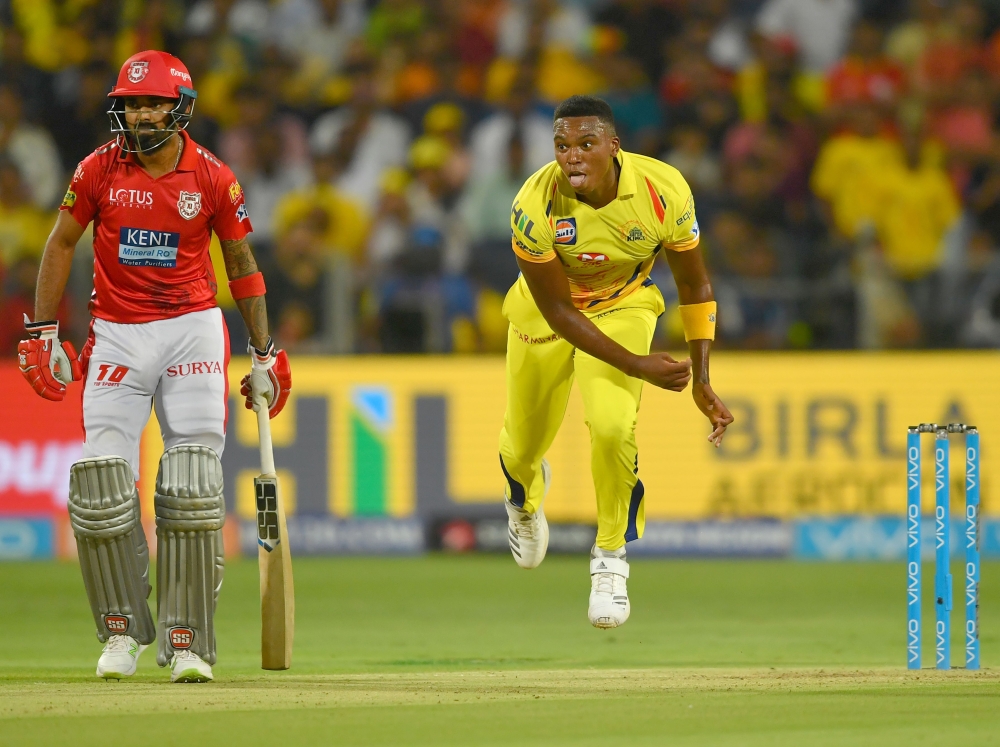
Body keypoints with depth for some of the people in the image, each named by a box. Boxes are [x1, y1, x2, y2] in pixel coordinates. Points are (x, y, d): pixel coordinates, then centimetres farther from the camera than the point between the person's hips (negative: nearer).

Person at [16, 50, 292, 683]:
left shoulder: (213, 178, -2)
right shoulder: (100, 169, -1)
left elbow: (242, 264, 8)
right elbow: (62, 244, 8)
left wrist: (264, 356, 6)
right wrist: (42, 334, 2)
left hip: (193, 329, -1)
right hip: (116, 337, 1)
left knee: (193, 489, -10)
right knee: (102, 487, -9)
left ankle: (187, 642, -5)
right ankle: (123, 630, 8)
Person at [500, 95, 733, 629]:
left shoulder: (664, 191, -29)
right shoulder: (535, 206, -33)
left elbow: (694, 286, -13)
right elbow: (558, 312, -24)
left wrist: (701, 383, -16)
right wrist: (636, 366, -28)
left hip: (623, 308, 0)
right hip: (545, 314, 0)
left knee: (612, 425, -23)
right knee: (524, 445, 11)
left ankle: (610, 558, -1)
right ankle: (525, 501, 52)